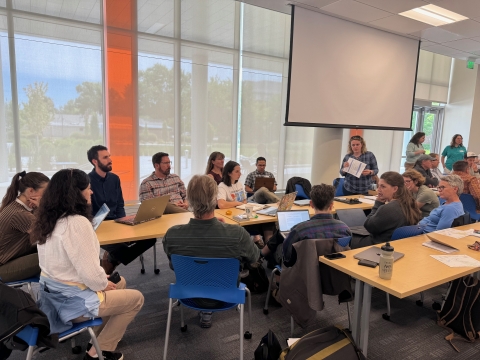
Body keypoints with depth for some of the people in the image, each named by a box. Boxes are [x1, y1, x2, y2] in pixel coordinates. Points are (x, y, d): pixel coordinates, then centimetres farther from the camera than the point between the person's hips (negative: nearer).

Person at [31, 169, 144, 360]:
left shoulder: (48, 219, 2)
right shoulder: (77, 222, -28)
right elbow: (90, 272, -28)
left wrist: (103, 279, 8)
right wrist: (104, 283, -7)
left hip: (52, 294, 9)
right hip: (71, 300, -9)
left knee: (119, 282, 25)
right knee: (136, 298, 8)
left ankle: (99, 338, 31)